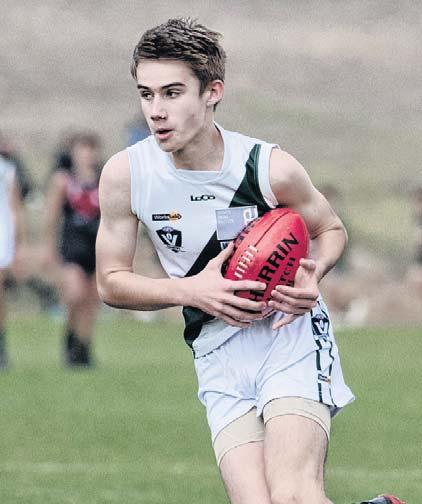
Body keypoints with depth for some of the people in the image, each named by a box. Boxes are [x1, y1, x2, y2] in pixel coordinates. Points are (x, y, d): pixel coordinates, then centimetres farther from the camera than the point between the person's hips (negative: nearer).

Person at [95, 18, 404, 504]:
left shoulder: (270, 167, -11)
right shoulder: (125, 174, -7)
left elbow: (330, 230, 9)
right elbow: (110, 282, 3)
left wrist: (311, 275, -14)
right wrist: (191, 290, -14)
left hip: (292, 339, -3)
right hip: (219, 359, 3)